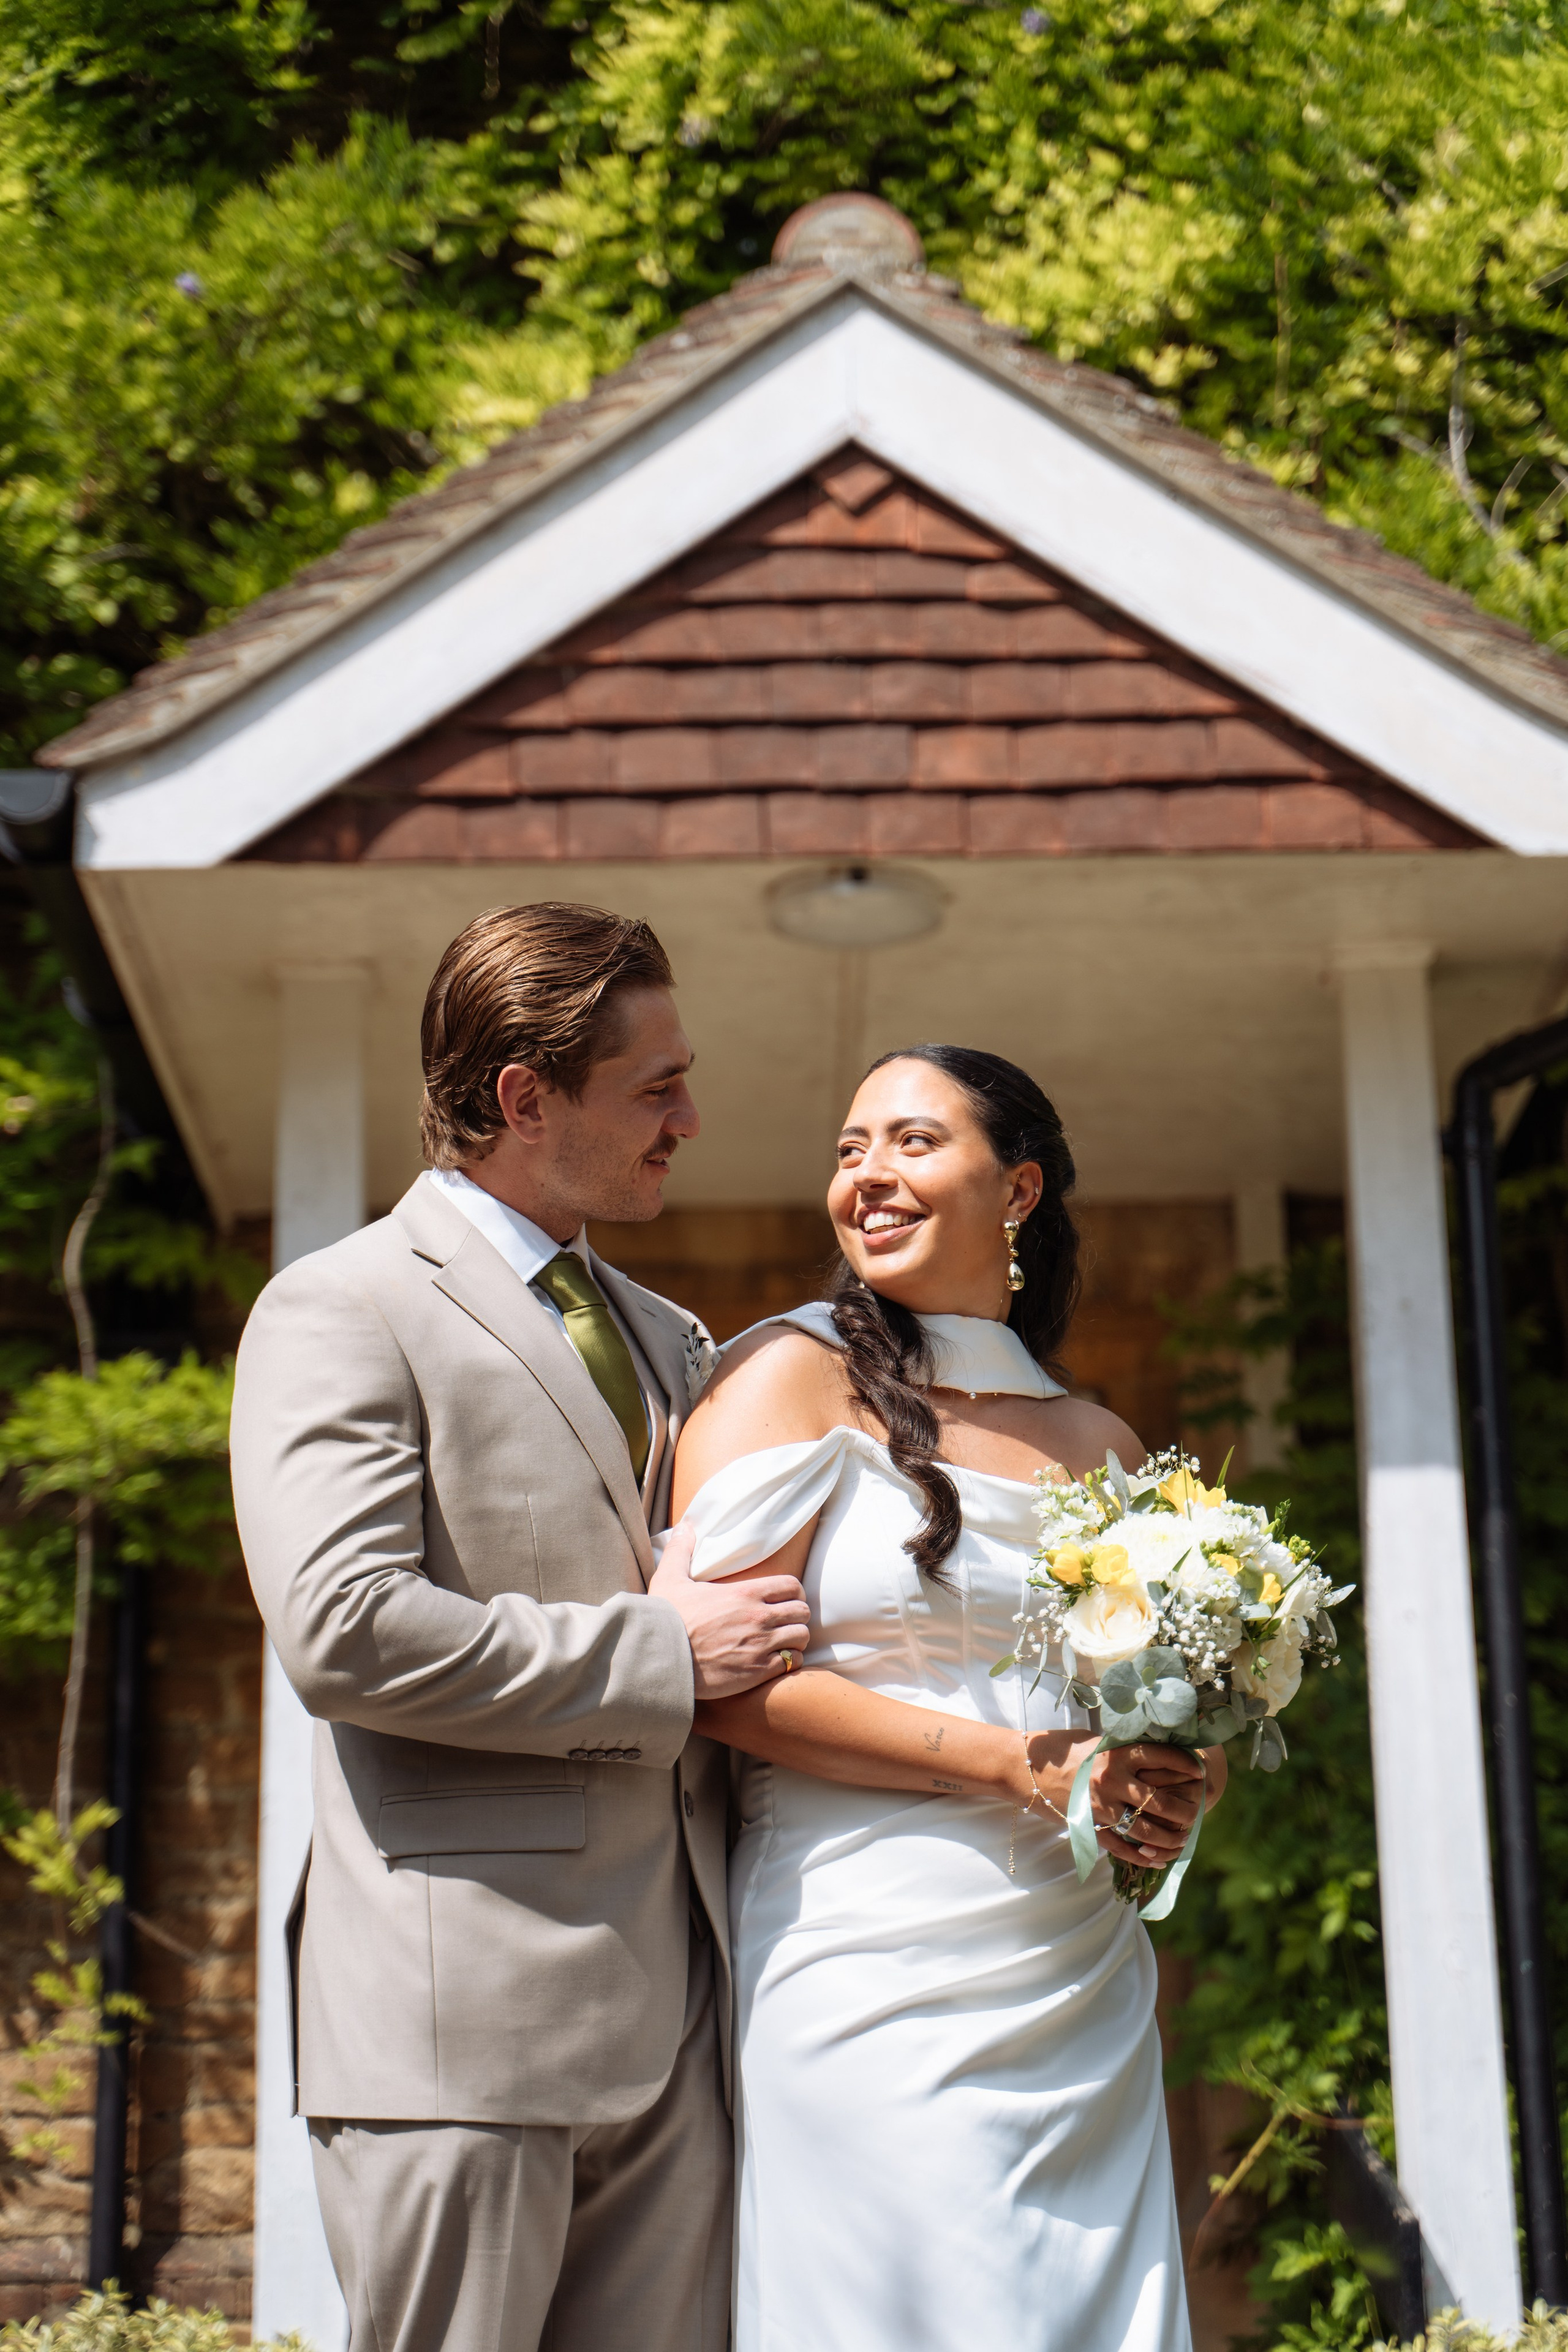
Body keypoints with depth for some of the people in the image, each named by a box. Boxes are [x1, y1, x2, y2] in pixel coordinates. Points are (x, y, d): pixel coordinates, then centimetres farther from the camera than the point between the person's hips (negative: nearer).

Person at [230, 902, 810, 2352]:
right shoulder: (340, 1313, -4)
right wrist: (663, 1651, -12)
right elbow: (346, 1632, -17)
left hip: (674, 2010, 7)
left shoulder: (666, 1338, 21)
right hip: (463, 2020, -7)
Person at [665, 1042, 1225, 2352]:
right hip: (870, 1983, -5)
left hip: (1084, 1989, 5)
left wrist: (1176, 1791, 0)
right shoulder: (796, 1377, -2)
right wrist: (1014, 1764, -15)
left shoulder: (1101, 1445, 14)